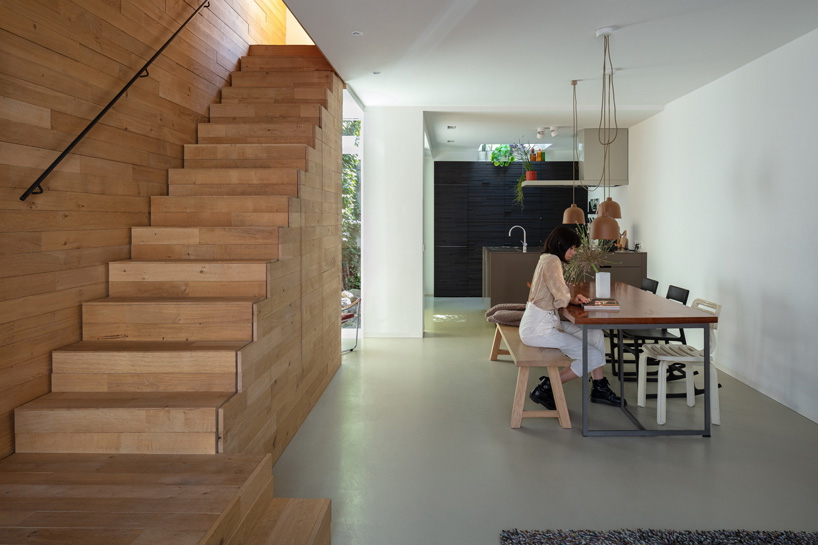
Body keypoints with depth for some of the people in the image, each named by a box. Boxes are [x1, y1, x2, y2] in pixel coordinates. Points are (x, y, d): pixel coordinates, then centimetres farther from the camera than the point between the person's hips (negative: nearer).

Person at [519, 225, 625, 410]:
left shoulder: (548, 260, 14)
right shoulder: (552, 261, -17)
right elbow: (562, 299, -19)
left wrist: (572, 299, 3)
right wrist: (570, 299, 4)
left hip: (548, 322, 10)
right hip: (539, 329, -10)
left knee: (596, 335, 11)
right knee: (594, 356, -8)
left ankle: (599, 388, 19)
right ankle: (546, 388, -1)